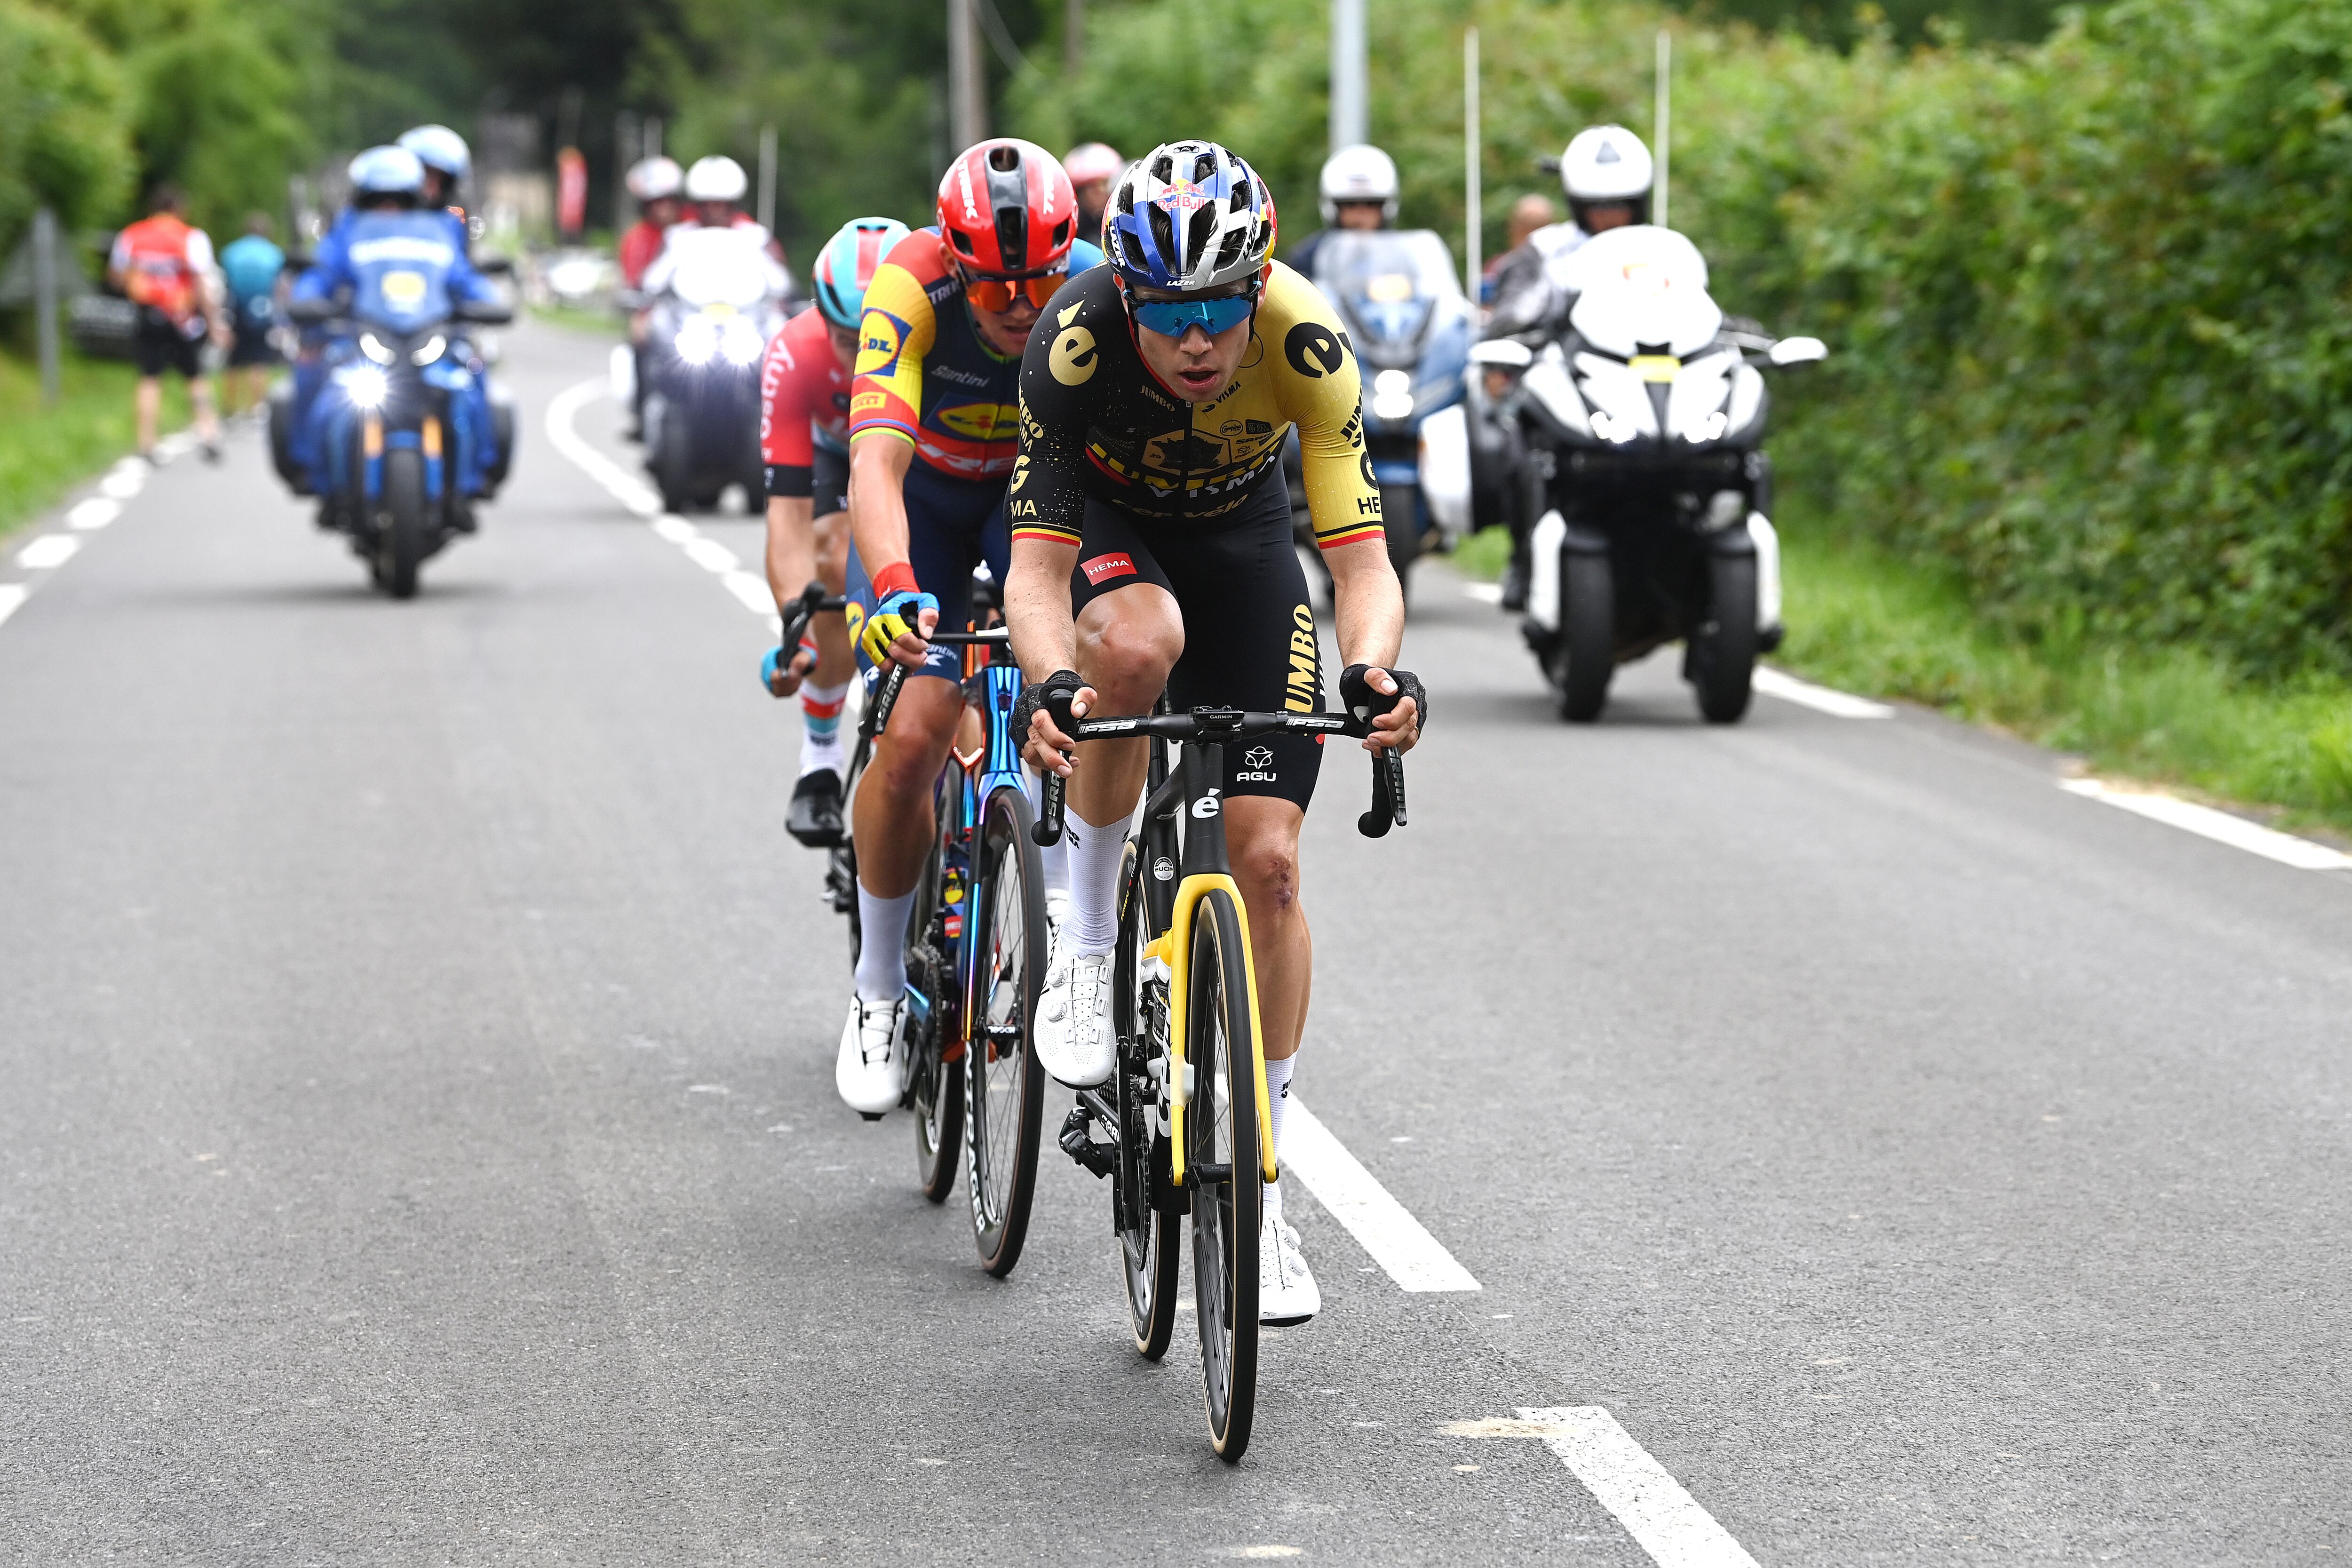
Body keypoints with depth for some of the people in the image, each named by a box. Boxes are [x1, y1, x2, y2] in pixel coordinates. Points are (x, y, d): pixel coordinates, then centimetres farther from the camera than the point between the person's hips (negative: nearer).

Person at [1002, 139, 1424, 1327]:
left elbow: (1362, 557, -34)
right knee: (1136, 645, -39)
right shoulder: (1076, 345, -35)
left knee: (1268, 861, -9)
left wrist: (1376, 667, -55)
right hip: (1104, 517, -1)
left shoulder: (1305, 345, -33)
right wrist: (1049, 682, -57)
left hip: (1240, 532, 1)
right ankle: (1088, 937, -16)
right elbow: (1037, 565, -37)